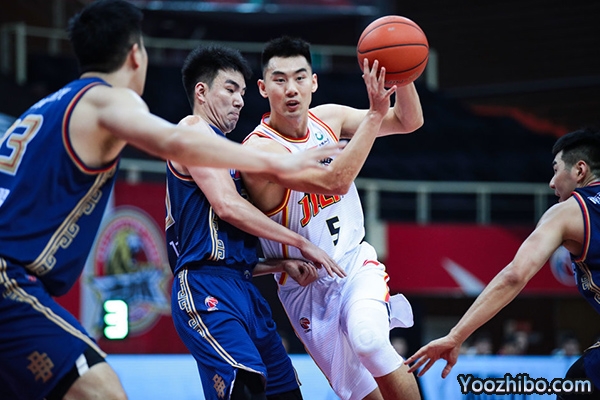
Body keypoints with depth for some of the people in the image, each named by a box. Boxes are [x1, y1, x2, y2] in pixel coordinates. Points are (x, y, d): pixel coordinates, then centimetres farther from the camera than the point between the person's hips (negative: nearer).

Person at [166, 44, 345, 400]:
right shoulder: (194, 130, 0)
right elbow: (227, 206, -13)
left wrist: (284, 264, 11)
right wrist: (301, 243, -7)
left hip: (243, 290, 10)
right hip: (207, 287, -10)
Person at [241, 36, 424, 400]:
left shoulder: (328, 118, -3)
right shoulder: (259, 150, -22)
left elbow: (409, 121, 1)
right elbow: (334, 181, -34)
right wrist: (375, 113, -37)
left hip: (356, 262, 3)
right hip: (307, 286, -3)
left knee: (369, 341, -29)